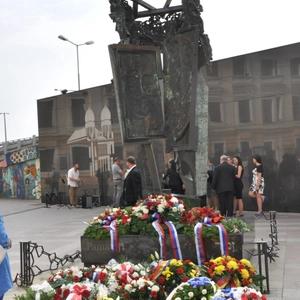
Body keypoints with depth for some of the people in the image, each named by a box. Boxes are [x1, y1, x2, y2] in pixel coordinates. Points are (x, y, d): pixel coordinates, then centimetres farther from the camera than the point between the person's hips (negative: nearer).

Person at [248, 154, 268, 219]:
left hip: (259, 183, -9)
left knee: (258, 196, -4)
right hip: (254, 182, 9)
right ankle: (263, 198, 15)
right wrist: (255, 184, 22)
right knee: (251, 194, 1)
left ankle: (260, 211, 2)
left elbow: (259, 176, -19)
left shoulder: (259, 166, -15)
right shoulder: (255, 166, 14)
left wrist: (257, 185, -21)